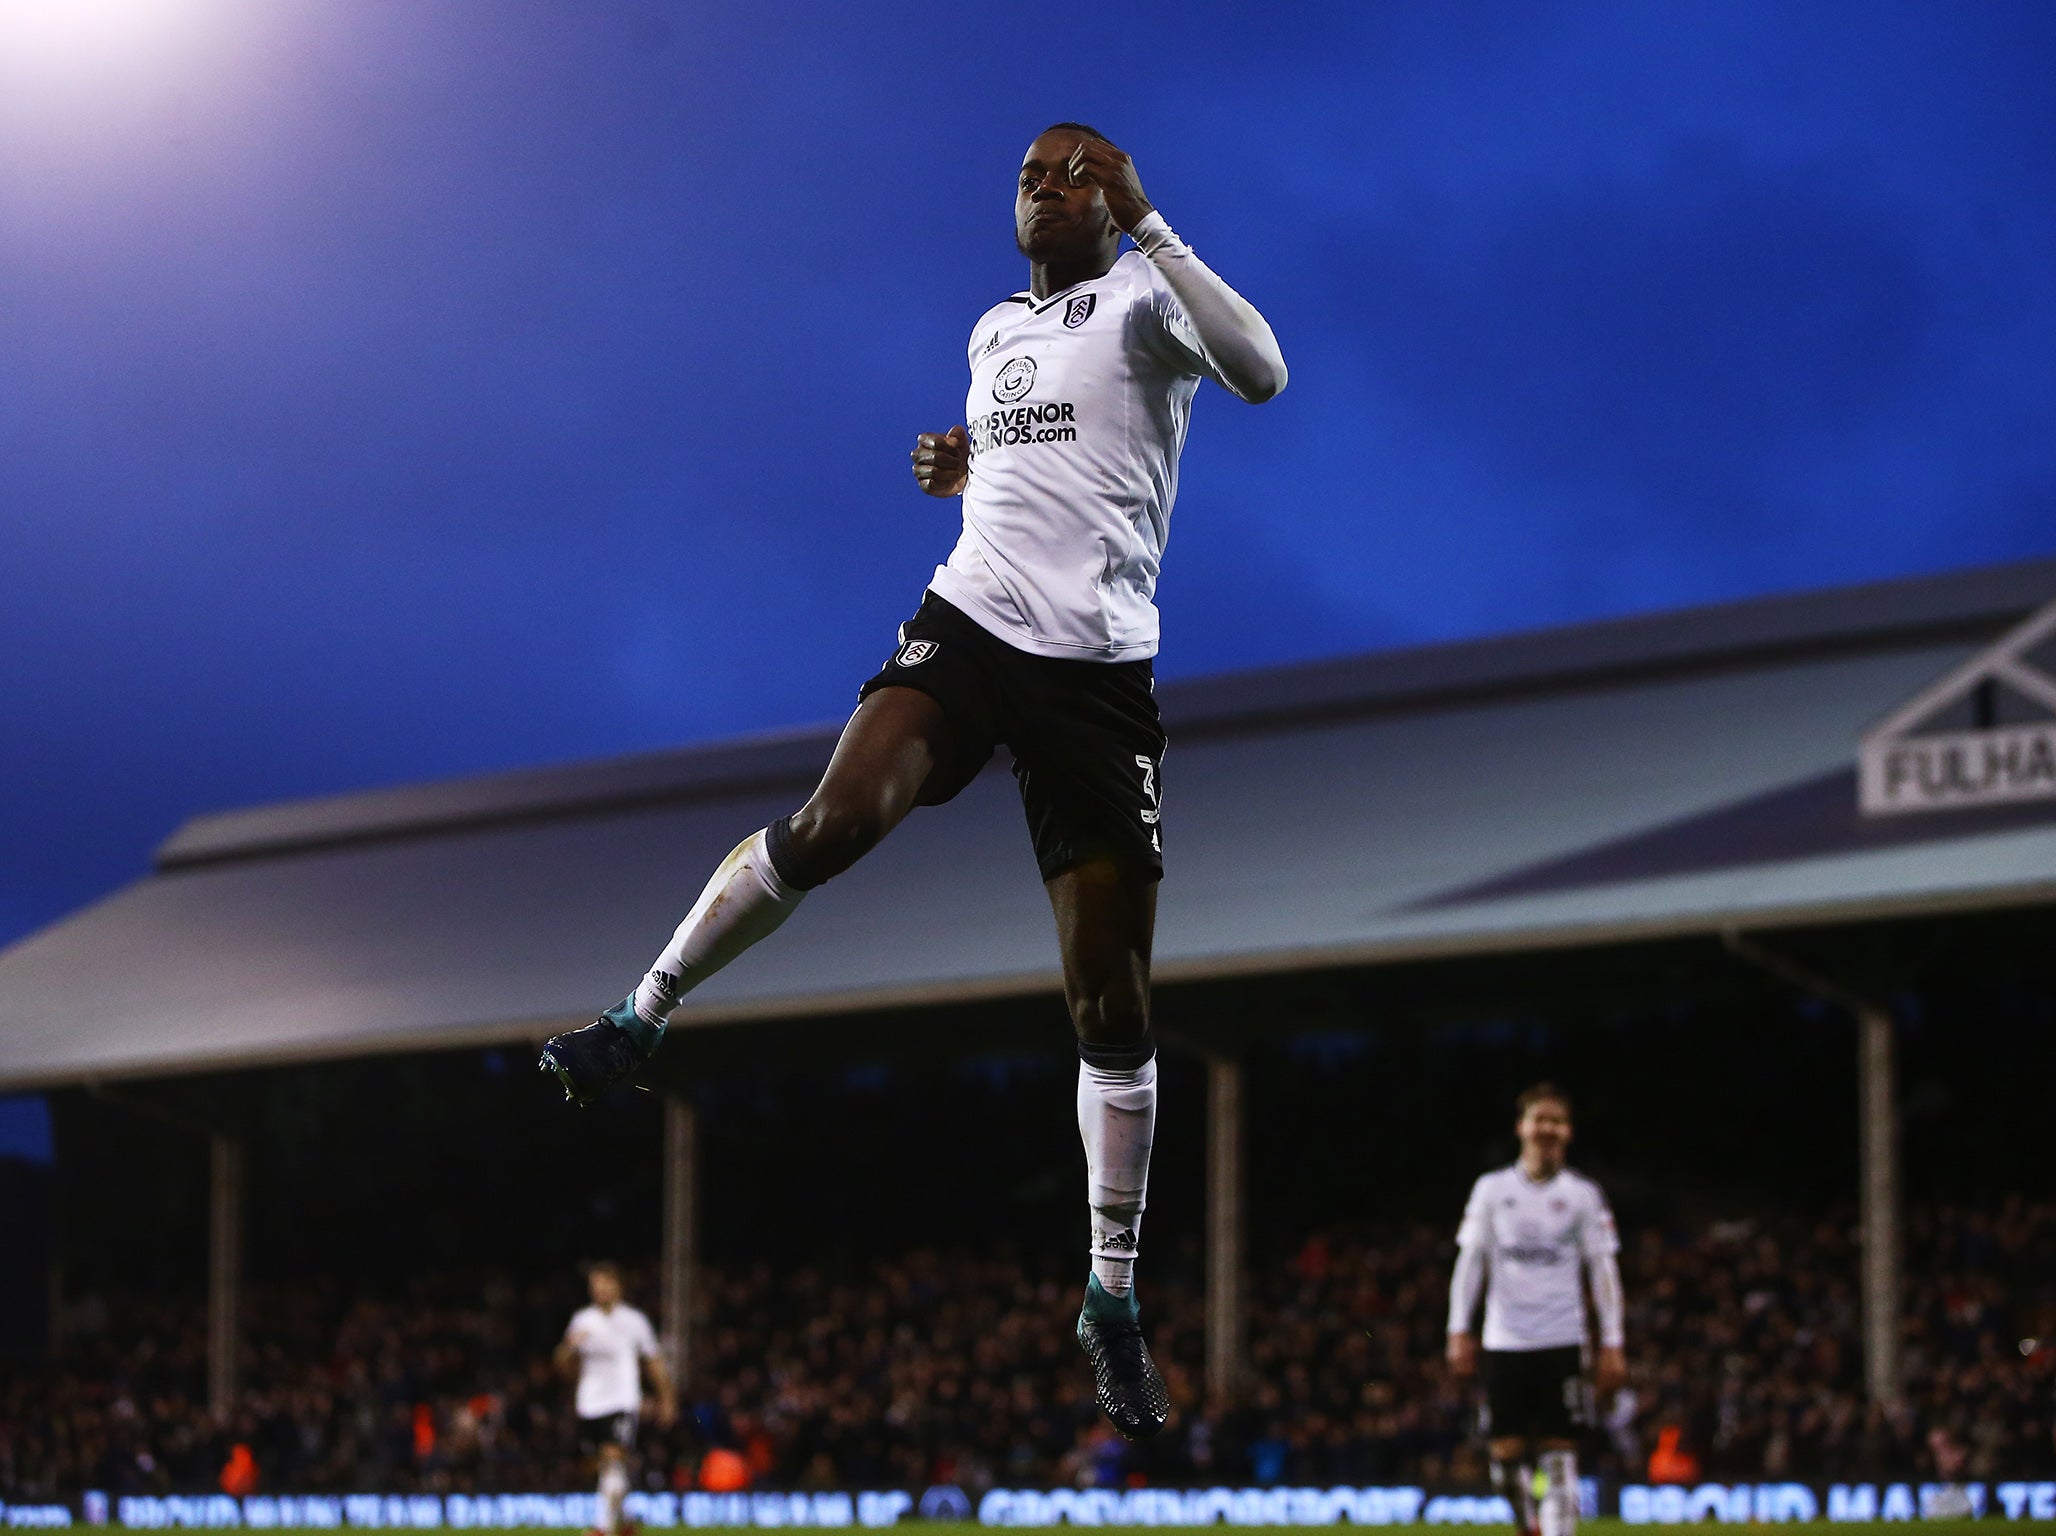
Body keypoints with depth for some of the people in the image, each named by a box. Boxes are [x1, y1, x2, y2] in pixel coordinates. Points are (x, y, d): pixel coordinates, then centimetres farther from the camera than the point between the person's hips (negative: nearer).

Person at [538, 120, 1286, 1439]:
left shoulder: (1144, 298, 1)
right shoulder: (994, 331, 19)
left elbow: (1261, 373, -21)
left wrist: (1147, 223, -21)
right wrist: (962, 470, 12)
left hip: (1103, 667, -3)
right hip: (971, 621, 3)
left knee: (1113, 1003, -2)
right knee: (841, 818, -29)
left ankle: (1113, 1306, 8)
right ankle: (639, 1020, -14)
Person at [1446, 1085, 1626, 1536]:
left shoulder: (1582, 1195, 5)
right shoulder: (1491, 1189, 6)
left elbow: (1603, 1270, 5)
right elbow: (1470, 1261, 9)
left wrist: (1612, 1345, -1)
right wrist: (1459, 1332, 2)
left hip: (1561, 1343, -1)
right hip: (1504, 1343, 1)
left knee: (1559, 1456, -8)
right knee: (1506, 1453, -1)